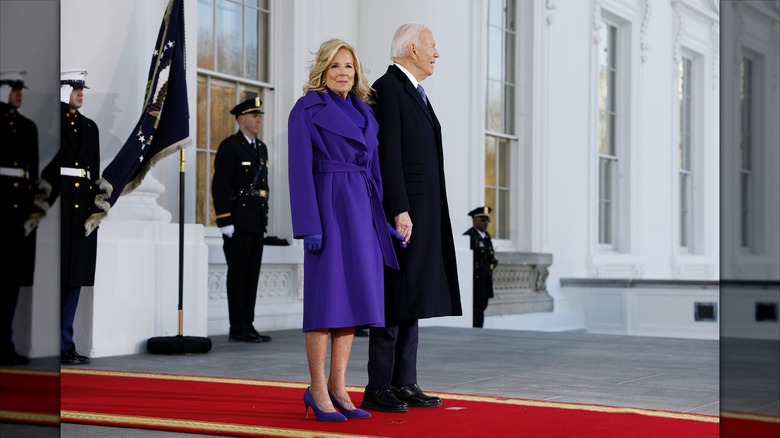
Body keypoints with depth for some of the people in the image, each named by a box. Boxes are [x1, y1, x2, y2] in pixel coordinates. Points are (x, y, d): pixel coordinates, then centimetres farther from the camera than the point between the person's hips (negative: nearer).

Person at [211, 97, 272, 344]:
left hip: (257, 223, 8)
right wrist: (225, 221, -18)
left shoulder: (261, 148, 17)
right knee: (238, 275, -4)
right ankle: (237, 330, 0)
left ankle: (248, 325, 14)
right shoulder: (229, 147, -6)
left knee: (252, 275, 9)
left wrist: (265, 217, 14)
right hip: (238, 223, -8)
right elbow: (220, 186, -12)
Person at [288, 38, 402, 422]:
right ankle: (317, 389, 2)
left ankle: (337, 386, 10)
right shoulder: (307, 110, -2)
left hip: (362, 210, 6)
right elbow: (300, 169, -8)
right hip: (328, 205, -6)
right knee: (327, 295, -6)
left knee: (354, 294, 4)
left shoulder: (364, 113, 17)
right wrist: (309, 225, -16)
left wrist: (383, 220, 11)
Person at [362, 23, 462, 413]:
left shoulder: (415, 92, 20)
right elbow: (388, 155, -17)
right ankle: (378, 389, -3)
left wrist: (428, 214, 19)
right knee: (395, 300, -8)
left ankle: (404, 384, 14)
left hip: (423, 212, 10)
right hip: (402, 210, -10)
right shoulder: (387, 88, -10)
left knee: (413, 299, 9)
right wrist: (399, 211, -22)